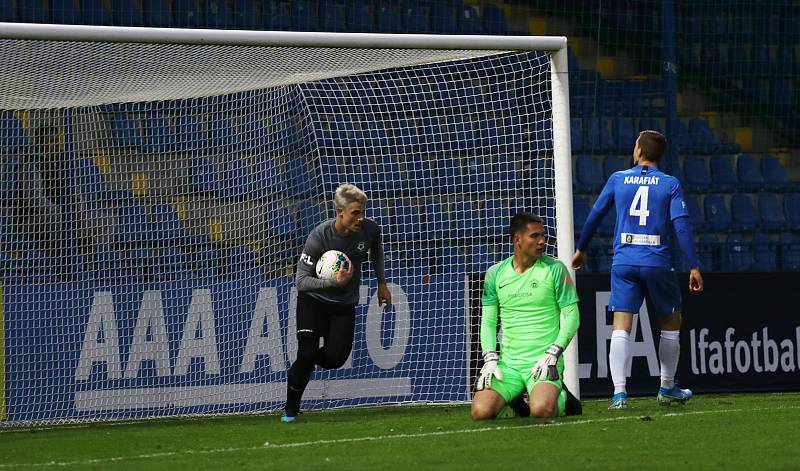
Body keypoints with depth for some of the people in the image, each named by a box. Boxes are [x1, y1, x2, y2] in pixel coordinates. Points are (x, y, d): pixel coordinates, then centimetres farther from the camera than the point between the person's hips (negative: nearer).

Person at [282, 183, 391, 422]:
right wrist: (334, 282, -41)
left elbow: (376, 249, 14)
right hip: (313, 301, -3)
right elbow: (301, 281, -27)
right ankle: (291, 409, 5)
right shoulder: (319, 236, -27)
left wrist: (381, 283, 15)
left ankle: (306, 363, 23)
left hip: (345, 304, 3)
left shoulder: (369, 230, -15)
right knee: (307, 354, -16)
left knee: (335, 357, -14)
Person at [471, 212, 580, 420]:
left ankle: (560, 397, 6)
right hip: (508, 362, 3)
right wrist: (490, 359, -3)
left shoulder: (555, 269, -1)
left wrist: (552, 354, -12)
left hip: (543, 362, -3)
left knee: (541, 409, -32)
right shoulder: (495, 274, 8)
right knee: (481, 411, -20)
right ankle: (514, 399, 14)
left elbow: (572, 316, -1)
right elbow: (488, 322, 12)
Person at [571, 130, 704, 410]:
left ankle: (619, 392, -16)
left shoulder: (618, 179, 7)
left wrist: (581, 249, 25)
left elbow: (595, 216, 12)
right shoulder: (670, 184, 1)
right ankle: (667, 388, 26)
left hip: (623, 262, 1)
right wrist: (694, 267, -6)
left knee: (621, 328, -3)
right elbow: (682, 226, -6)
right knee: (671, 322, 19)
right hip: (657, 261, -1)